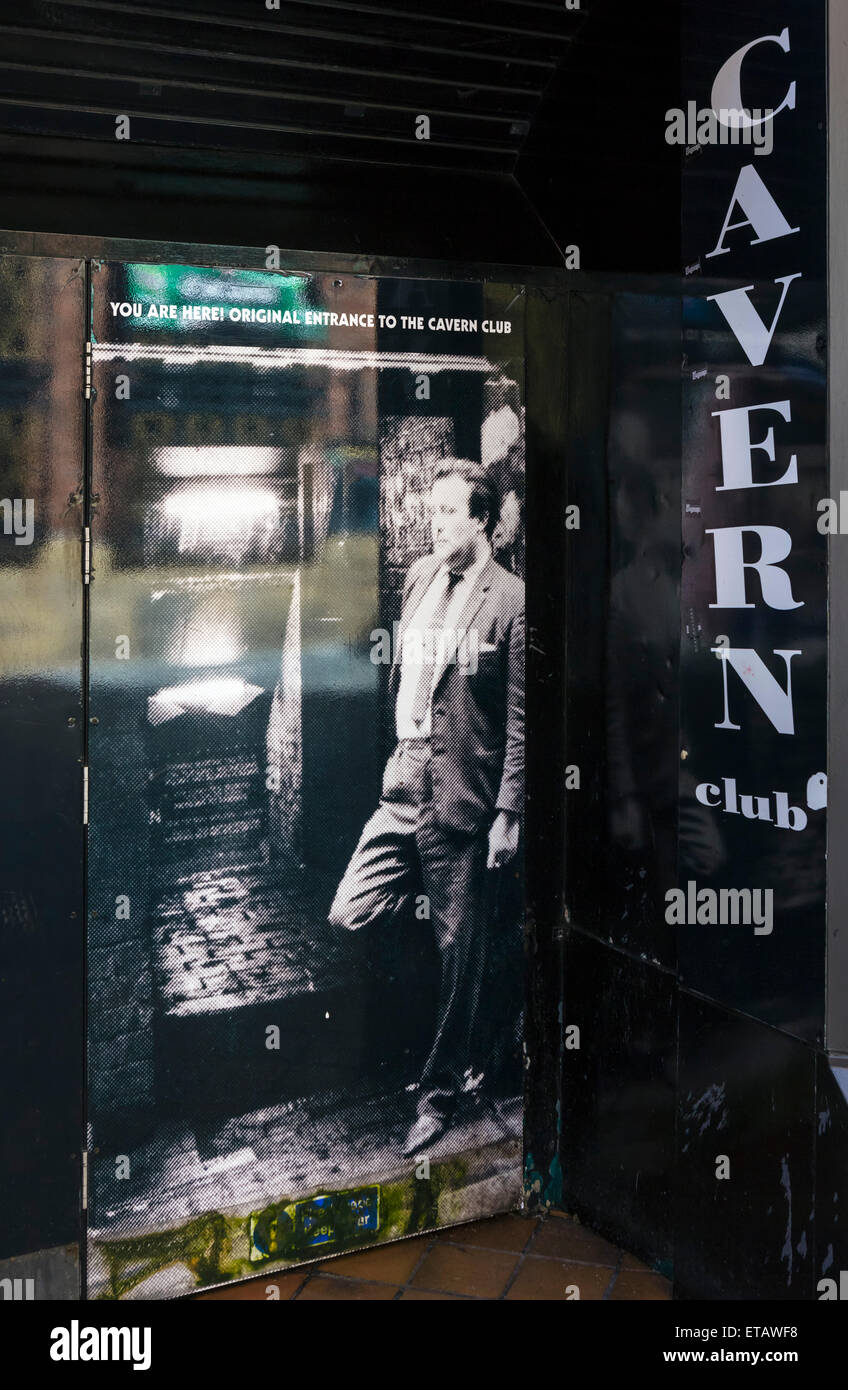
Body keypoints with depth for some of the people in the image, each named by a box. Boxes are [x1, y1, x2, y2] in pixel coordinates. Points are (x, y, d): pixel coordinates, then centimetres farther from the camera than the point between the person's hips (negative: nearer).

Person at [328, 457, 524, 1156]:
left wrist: (508, 813, -13)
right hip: (402, 791, 6)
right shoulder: (420, 575, 10)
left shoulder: (511, 600, -10)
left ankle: (441, 1093, 25)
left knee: (458, 952, 6)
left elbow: (522, 719, -11)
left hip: (463, 805, -6)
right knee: (346, 920, 0)